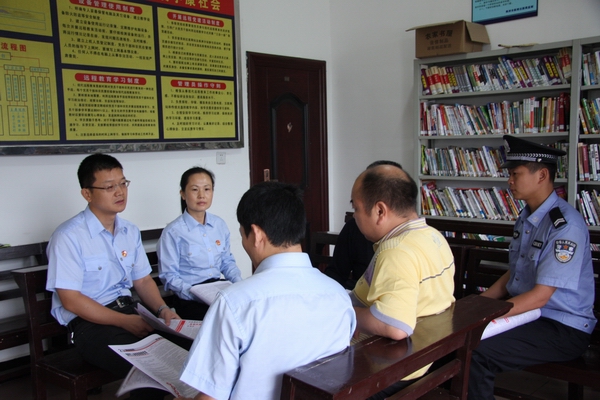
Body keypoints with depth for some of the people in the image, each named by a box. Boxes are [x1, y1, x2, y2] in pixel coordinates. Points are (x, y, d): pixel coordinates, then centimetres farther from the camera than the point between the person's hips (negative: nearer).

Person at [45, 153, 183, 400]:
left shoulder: (130, 232, 10)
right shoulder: (69, 236, -12)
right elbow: (70, 299, -14)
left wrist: (162, 310, -5)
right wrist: (124, 321, -18)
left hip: (129, 311, 6)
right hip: (90, 323, -6)